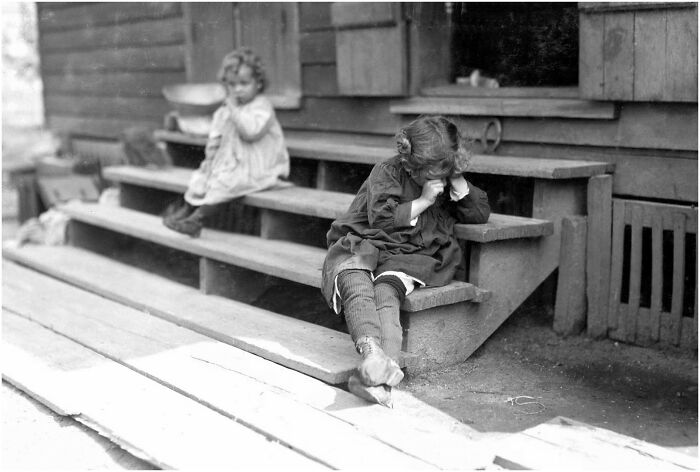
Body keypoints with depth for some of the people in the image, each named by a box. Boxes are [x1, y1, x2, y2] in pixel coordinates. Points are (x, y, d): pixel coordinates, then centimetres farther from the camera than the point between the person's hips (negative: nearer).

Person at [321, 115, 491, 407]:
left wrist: (456, 180, 0)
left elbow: (481, 213, 13)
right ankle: (370, 349, -66)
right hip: (361, 248, -1)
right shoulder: (388, 172, -1)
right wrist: (424, 201, -9)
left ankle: (377, 376, -58)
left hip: (407, 258, 2)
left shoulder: (448, 183, 17)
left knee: (386, 293, -34)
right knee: (356, 285, -38)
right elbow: (381, 219, -11)